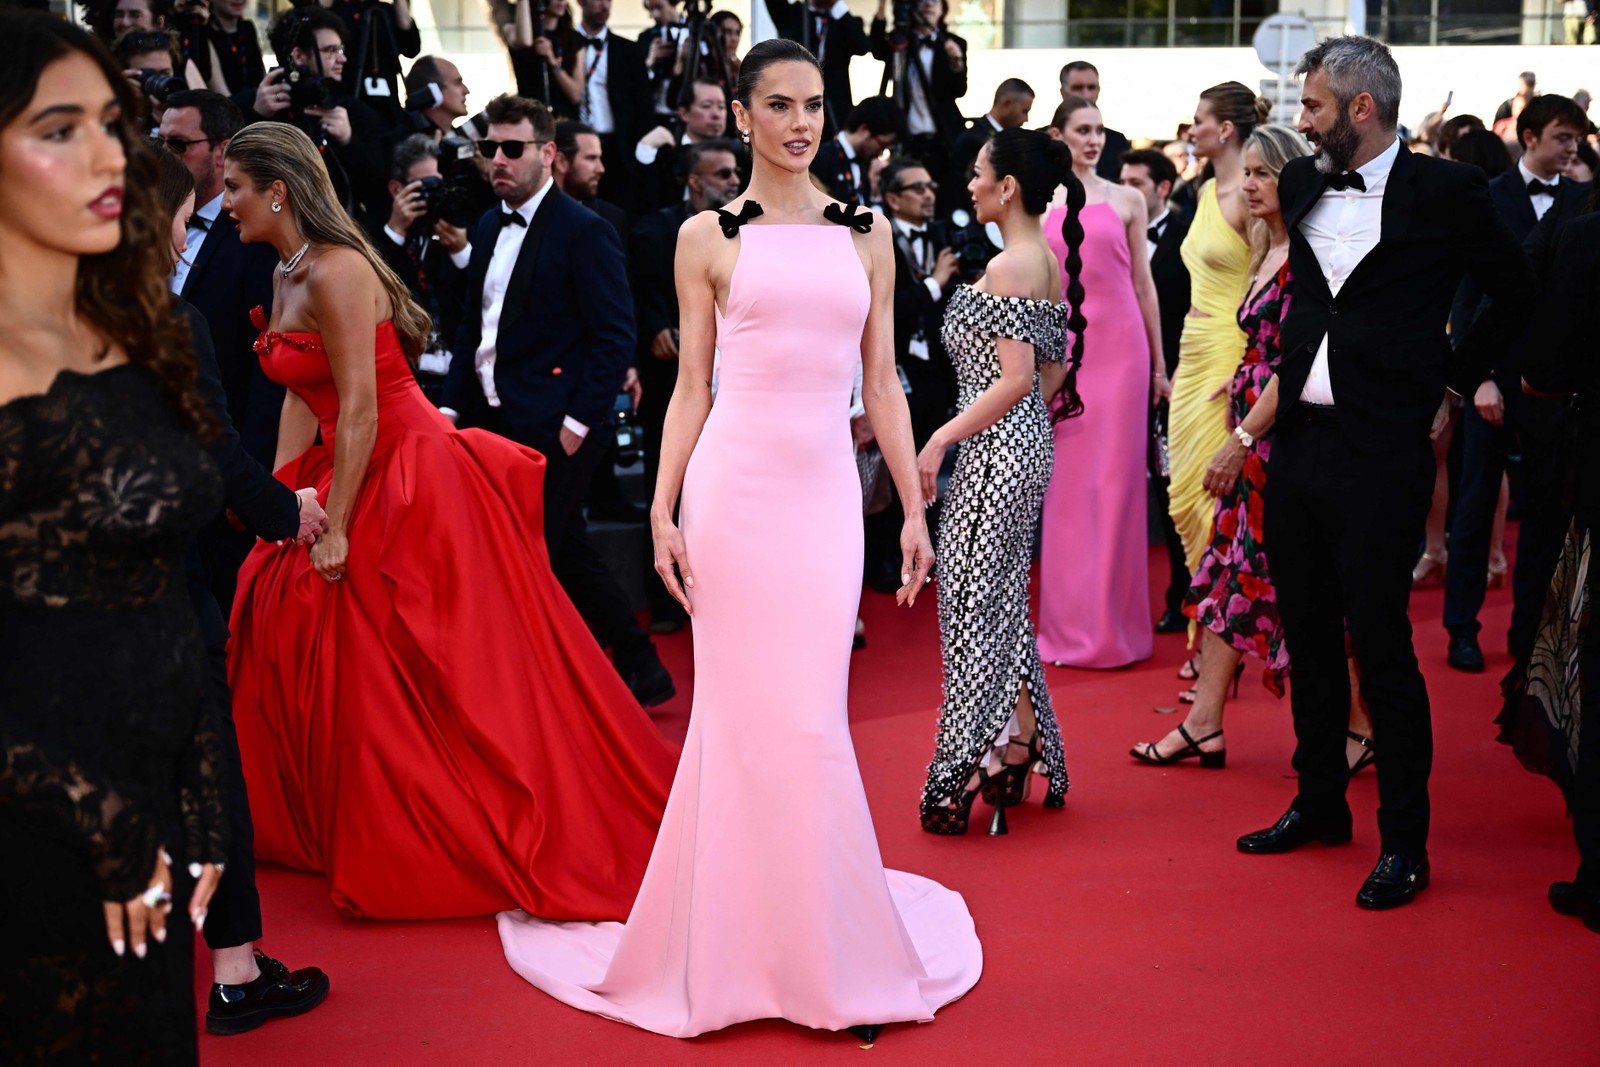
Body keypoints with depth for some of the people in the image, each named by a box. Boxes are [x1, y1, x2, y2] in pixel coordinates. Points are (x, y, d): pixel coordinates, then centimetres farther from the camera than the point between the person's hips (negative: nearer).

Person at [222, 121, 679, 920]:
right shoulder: (287, 276, 10)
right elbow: (303, 402, 12)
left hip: (408, 487, -10)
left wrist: (335, 529, -21)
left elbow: (361, 410, -22)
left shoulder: (334, 272, -19)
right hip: (364, 478, 10)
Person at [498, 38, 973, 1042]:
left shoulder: (865, 236, 11)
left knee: (810, 720, 3)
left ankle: (822, 942, 17)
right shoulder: (710, 236, 5)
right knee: (740, 714, 3)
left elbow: (884, 383, 12)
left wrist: (915, 510, 8)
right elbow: (691, 387, 5)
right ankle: (743, 943, 17)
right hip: (734, 486, -2)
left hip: (827, 491, 2)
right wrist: (664, 510, -4)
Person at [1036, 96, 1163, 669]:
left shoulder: (1126, 201, 7)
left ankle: (1114, 623, 10)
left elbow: (1144, 284, 9)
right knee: (1066, 487, 2)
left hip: (1120, 347, 0)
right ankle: (1070, 626, 11)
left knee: (1117, 482, 1)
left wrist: (1159, 366, 8)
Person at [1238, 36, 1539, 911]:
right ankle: (1319, 802, 29)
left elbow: (1519, 294, 4)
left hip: (1380, 453, -6)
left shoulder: (1443, 192, -7)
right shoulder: (1299, 184, 8)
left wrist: (1455, 378, 1)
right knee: (1308, 635, 14)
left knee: (1380, 644, -3)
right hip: (1297, 443, 6)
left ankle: (1405, 843, 8)